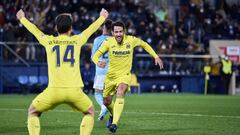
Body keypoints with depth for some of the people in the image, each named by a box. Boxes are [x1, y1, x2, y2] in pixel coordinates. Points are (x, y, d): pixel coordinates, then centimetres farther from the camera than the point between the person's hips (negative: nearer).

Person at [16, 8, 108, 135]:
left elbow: (34, 29, 29)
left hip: (54, 90, 0)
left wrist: (22, 18, 49)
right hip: (74, 91, 0)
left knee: (33, 111, 21)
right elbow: (91, 28, 29)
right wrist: (102, 17, 49)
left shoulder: (49, 41, 9)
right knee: (90, 111, 25)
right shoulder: (77, 40, 9)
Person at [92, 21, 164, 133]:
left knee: (120, 93, -32)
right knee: (106, 101, 14)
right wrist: (98, 62, -40)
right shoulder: (108, 42, -13)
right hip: (111, 75, 2)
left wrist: (156, 56, 4)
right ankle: (113, 115, 50)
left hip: (124, 74, -2)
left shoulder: (131, 40, -12)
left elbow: (144, 44, 9)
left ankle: (114, 123, -36)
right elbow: (95, 55, -16)